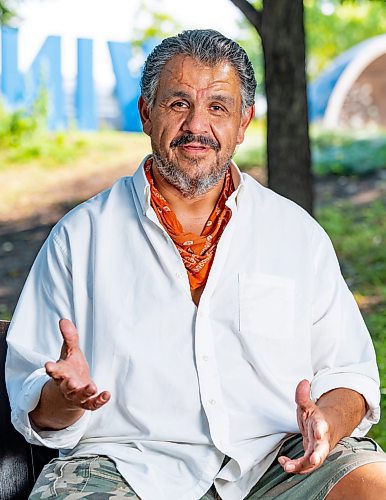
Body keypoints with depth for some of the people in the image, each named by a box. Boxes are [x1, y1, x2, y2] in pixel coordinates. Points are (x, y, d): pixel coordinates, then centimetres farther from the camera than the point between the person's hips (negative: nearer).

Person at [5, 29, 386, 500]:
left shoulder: (298, 234, 14)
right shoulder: (79, 236, 9)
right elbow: (32, 406, 8)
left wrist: (327, 421, -8)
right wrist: (66, 397, -15)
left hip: (276, 459, 2)